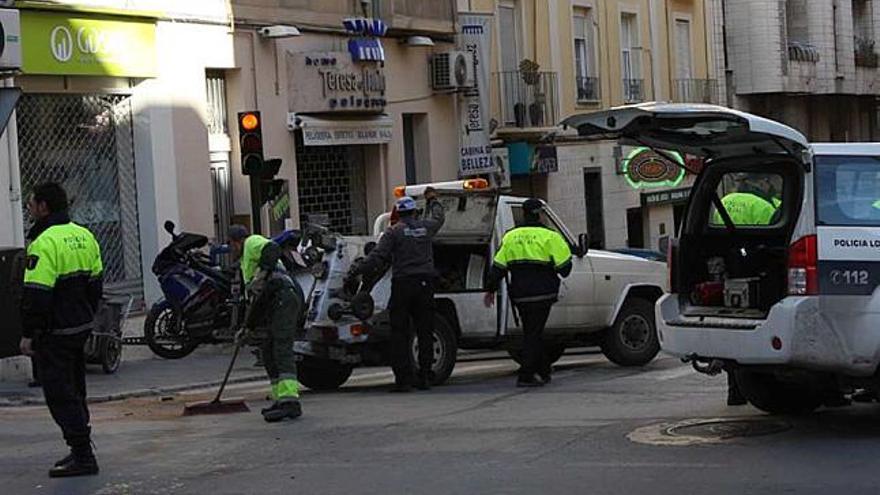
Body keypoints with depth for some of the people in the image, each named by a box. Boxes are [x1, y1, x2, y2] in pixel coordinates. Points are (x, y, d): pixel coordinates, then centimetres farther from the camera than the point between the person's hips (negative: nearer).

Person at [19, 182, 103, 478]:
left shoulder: (45, 243, -19)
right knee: (75, 391, 18)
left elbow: (37, 295, -22)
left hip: (54, 332, -9)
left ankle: (82, 456, -4)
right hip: (81, 326, 9)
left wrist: (28, 334, -16)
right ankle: (81, 451, 25)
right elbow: (96, 282, 16)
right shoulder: (83, 236, 10)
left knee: (60, 395, -3)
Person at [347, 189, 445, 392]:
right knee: (425, 331, 9)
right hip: (425, 283, 3)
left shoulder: (394, 232, -2)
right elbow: (439, 217, 33)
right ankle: (424, 377, 8)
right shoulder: (426, 227, 9)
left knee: (400, 333, 0)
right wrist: (432, 200, 51)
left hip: (402, 284, -3)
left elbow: (378, 257, -12)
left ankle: (403, 378, -5)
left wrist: (355, 272, -10)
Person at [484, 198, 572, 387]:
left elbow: (498, 267, 7)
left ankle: (543, 370, 27)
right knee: (533, 334, -2)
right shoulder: (549, 237, -7)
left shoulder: (510, 237, 8)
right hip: (542, 293, -5)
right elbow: (564, 266, -6)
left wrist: (491, 290, 13)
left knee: (531, 332, 18)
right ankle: (526, 376, -7)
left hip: (519, 295, 5)